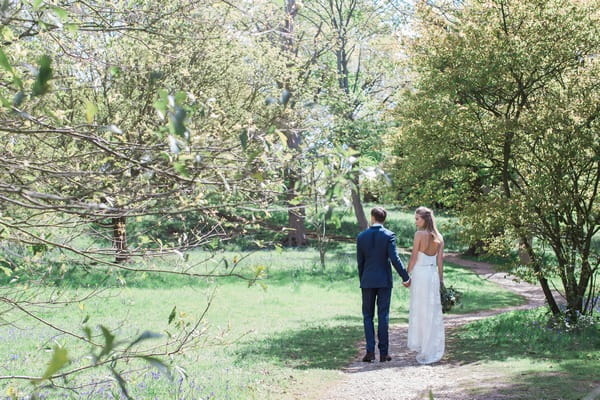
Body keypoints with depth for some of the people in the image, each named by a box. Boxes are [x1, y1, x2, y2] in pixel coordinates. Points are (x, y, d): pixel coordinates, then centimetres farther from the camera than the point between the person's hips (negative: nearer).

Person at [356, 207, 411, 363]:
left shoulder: (361, 236, 0)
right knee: (383, 316, 4)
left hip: (368, 281, 1)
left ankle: (370, 351, -1)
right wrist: (406, 277, -6)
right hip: (384, 281, -1)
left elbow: (360, 262, 4)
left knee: (368, 316, 8)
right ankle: (383, 352, 5)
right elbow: (394, 259, -13)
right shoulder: (389, 235, -6)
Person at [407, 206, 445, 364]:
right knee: (434, 311, 11)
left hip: (420, 273, -6)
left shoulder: (420, 234, -10)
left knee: (420, 310, 1)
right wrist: (441, 279, 12)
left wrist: (407, 275, -1)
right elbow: (440, 260, 8)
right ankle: (435, 350, 16)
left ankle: (426, 351, 4)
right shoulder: (439, 237, 7)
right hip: (433, 274, 6)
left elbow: (413, 258, -9)